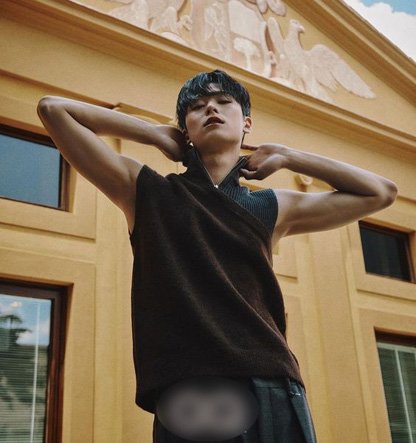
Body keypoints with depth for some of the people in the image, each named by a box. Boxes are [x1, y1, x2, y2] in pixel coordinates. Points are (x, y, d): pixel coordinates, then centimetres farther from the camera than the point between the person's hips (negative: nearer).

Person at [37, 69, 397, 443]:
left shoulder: (273, 208, 15)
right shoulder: (147, 192, 10)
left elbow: (380, 192, 24)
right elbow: (53, 109, 10)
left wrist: (287, 157, 20)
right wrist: (156, 135, 12)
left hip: (275, 393, 3)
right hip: (186, 399, -2)